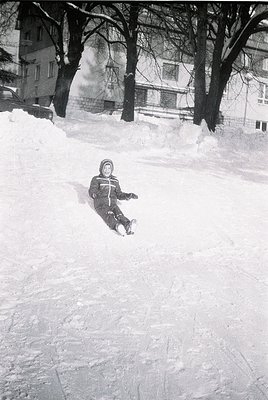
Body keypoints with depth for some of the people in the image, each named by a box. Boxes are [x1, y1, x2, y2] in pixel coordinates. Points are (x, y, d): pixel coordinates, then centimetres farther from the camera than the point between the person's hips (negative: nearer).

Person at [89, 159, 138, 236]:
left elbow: (119, 194, 30)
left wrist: (128, 195, 13)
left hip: (113, 203, 3)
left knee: (119, 214, -31)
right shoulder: (96, 179, 17)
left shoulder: (115, 181, 29)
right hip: (101, 203, -3)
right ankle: (116, 226, -65)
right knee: (109, 215, -35)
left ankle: (128, 226, -60)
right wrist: (94, 194, -22)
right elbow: (91, 191, 3)